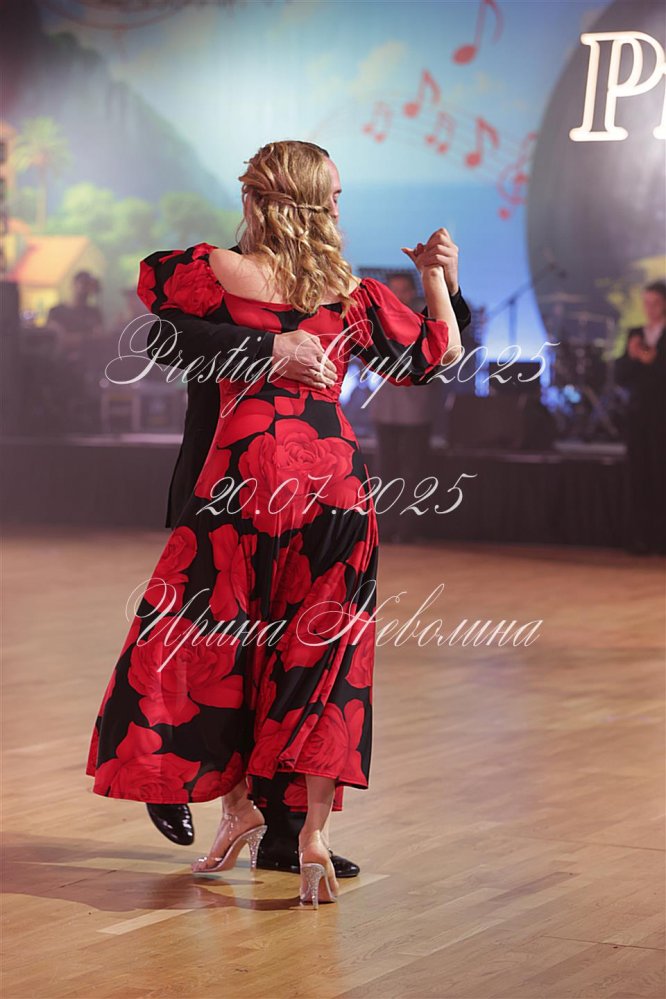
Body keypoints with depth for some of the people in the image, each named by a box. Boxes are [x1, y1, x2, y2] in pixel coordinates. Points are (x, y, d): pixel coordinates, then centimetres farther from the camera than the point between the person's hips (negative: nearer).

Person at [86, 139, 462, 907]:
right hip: (338, 478, 3)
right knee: (322, 654, 6)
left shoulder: (219, 272, -1)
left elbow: (147, 275, 19)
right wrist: (435, 277, 28)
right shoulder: (354, 294, 6)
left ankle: (238, 805, 12)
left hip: (249, 474, -3)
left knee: (211, 642, 11)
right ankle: (314, 830, 0)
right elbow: (436, 354, 15)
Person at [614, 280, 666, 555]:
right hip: (638, 414, 4)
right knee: (638, 476, 1)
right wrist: (630, 356, -8)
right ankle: (640, 537, 2)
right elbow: (620, 377, 9)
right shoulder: (635, 334, 14)